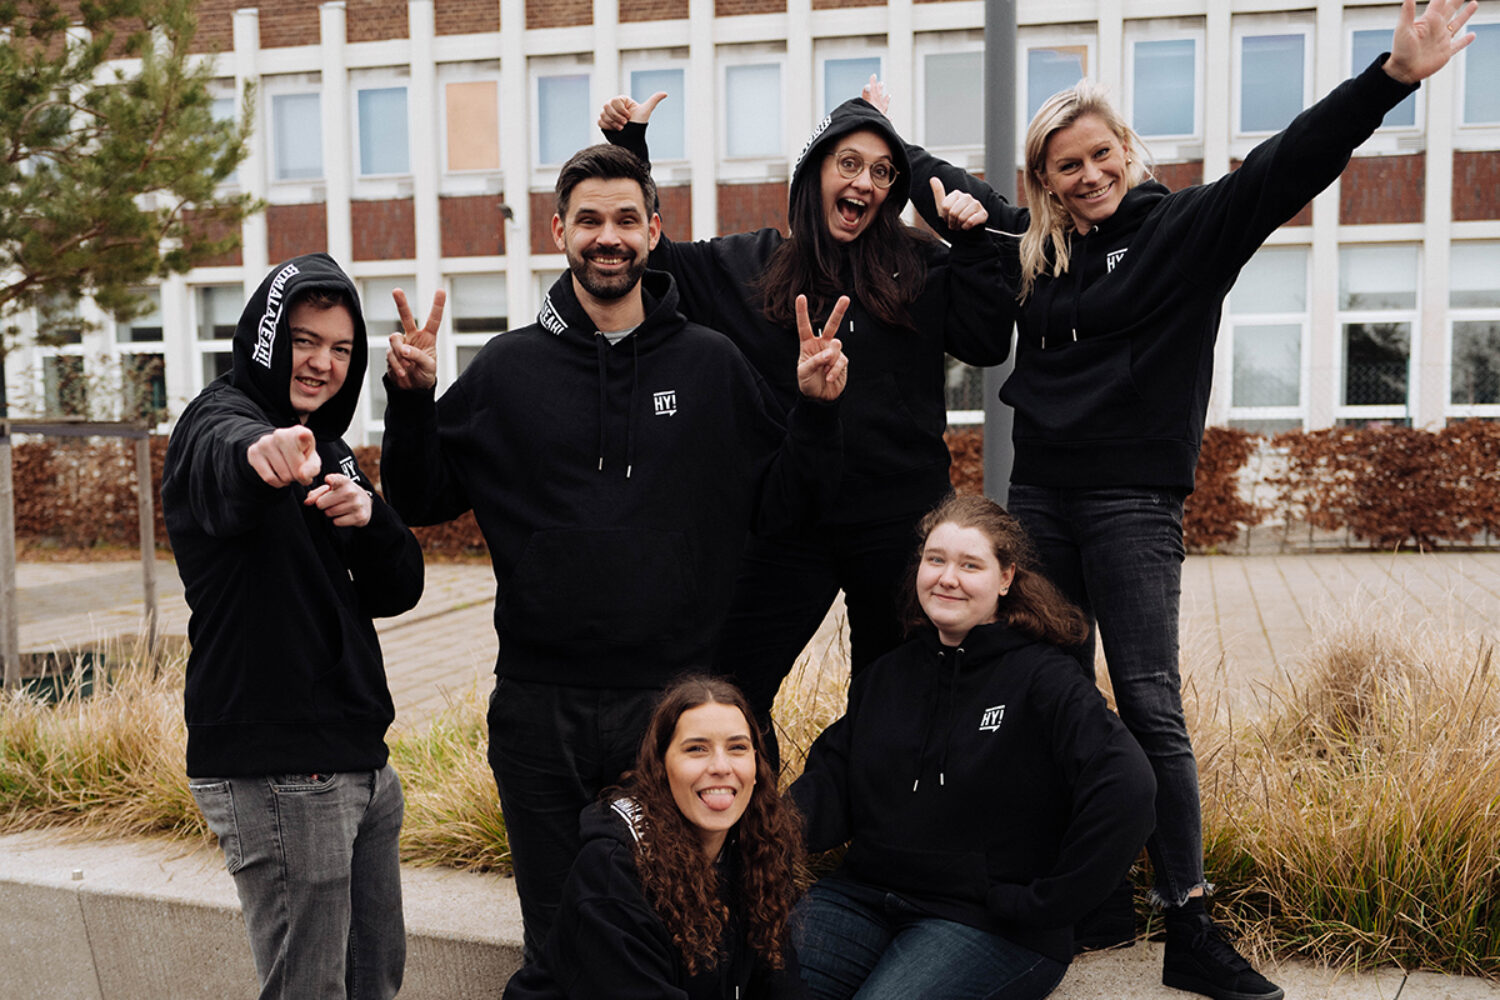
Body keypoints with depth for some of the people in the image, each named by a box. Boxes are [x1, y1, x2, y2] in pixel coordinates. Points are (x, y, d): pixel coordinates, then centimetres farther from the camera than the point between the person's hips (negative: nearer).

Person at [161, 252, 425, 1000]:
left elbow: (397, 593, 8)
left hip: (358, 763, 8)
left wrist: (368, 514, -12)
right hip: (274, 773, -8)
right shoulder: (219, 421, -9)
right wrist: (259, 452, -59)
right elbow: (224, 468, -36)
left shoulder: (328, 449, 15)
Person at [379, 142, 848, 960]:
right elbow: (421, 501, 7)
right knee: (555, 939, 14)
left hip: (674, 698, 0)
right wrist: (411, 400, -7)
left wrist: (817, 410, -10)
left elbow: (782, 507, 4)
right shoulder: (507, 369, 3)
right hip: (539, 705, 1)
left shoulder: (712, 366, 3)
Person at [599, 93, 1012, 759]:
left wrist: (975, 242, -8)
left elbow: (988, 343, -1)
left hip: (900, 524, 0)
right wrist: (629, 149, 5)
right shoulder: (747, 266, 6)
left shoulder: (921, 269, 4)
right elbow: (651, 260, 12)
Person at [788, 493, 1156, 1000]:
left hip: (988, 922, -4)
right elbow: (831, 783, 10)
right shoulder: (886, 675, 12)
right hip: (865, 895, 4)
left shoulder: (1041, 679, -8)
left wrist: (1042, 903, -17)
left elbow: (1127, 789, -21)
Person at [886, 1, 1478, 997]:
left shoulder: (1187, 226, -1)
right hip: (1040, 494, 5)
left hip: (1134, 502, -5)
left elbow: (1285, 165, -14)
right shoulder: (1031, 243, 12)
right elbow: (950, 186, 28)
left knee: (1150, 709, -9)